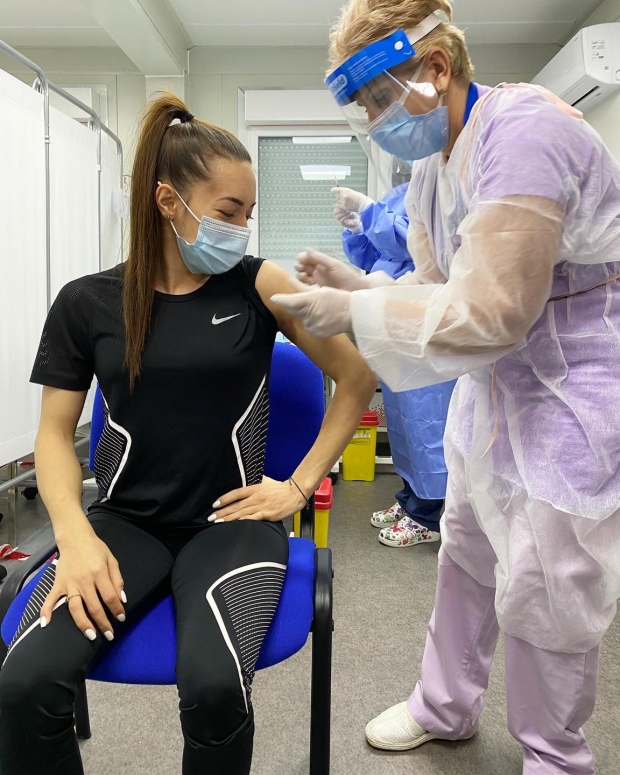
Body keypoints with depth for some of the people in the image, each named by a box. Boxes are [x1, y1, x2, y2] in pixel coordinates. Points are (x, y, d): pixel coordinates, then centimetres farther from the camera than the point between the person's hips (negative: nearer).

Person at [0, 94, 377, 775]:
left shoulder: (259, 286, -3)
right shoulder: (87, 302, 1)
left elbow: (357, 378, 2)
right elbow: (55, 430, 4)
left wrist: (301, 485, -3)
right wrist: (75, 534, -12)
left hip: (231, 520, -1)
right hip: (125, 520, 2)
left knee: (214, 686, -27)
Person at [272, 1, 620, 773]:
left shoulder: (523, 132, -23)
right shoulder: (431, 168, 5)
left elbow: (487, 313, -28)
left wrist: (354, 313, -20)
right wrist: (354, 283, -5)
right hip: (496, 390, 9)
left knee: (542, 603, 4)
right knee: (466, 559, 19)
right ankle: (445, 707, 43)